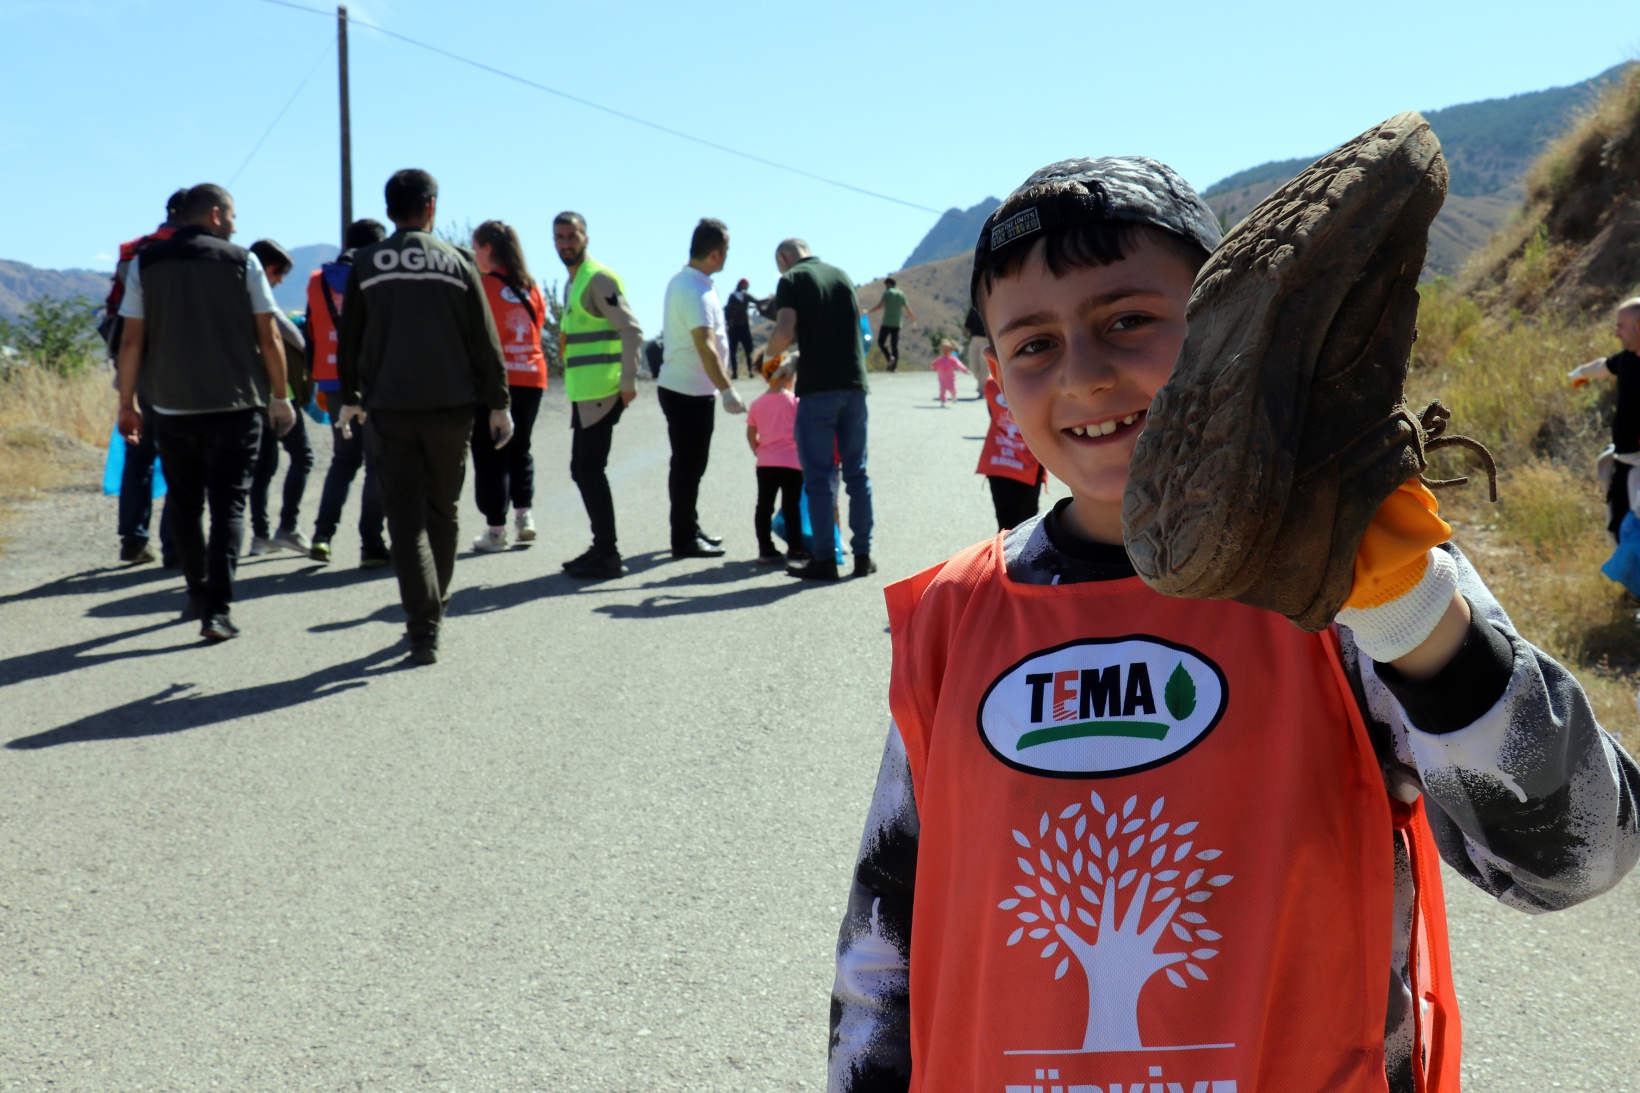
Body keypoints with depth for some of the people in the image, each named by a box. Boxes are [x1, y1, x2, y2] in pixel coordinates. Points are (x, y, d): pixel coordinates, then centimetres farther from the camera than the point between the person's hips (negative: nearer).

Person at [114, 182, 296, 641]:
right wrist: (280, 398, 6)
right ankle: (216, 609, -11)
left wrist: (127, 404, 8)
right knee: (228, 504, -1)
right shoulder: (242, 261, 0)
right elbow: (268, 337, -2)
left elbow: (131, 340, 2)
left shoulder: (145, 263, 5)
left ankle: (198, 595, 27)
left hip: (171, 408, 2)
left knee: (185, 505, 16)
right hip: (234, 404, -2)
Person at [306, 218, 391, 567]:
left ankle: (323, 535, 7)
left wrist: (319, 384, 18)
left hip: (334, 383, 5)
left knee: (343, 459, 19)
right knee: (377, 463, 2)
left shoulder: (318, 281, 11)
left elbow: (311, 336, 13)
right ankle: (372, 545, -1)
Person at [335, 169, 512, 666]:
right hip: (449, 406, 1)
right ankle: (432, 612, 28)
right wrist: (498, 404, 9)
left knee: (404, 517, 0)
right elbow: (484, 341, 3)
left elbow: (349, 339, 9)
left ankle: (423, 629, -10)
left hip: (388, 409, 0)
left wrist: (350, 399, 21)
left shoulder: (365, 264, 3)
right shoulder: (456, 262, 3)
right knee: (442, 511, 16)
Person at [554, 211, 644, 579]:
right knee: (582, 470, 13)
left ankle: (607, 555, -3)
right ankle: (601, 547, 22)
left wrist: (628, 383, -20)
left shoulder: (599, 278, -11)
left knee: (590, 470, -9)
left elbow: (632, 331, -18)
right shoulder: (573, 282, 19)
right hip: (583, 394, 10)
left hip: (601, 393, -10)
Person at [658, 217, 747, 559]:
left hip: (677, 386, 10)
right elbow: (705, 346, -28)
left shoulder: (680, 281, 12)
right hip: (689, 391, -10)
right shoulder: (696, 291, -20)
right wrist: (727, 391, -28)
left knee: (689, 464, 17)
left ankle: (689, 530, 27)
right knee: (688, 465, -2)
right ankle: (685, 540, 5)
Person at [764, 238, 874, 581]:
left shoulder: (792, 280, -2)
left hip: (818, 387, -5)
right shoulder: (841, 275, 16)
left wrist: (769, 352, 6)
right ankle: (862, 554, 13)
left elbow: (785, 333, -16)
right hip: (853, 382, 5)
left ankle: (825, 560, 3)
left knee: (818, 477, 1)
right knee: (856, 472, 11)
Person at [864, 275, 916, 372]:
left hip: (887, 323, -5)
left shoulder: (887, 293, -4)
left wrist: (868, 311, -11)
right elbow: (908, 309, 9)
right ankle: (894, 367, 2)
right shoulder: (901, 294, 11)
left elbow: (880, 305, -16)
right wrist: (913, 320, 21)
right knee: (894, 345, 7)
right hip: (897, 324, 5)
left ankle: (890, 358, -19)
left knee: (881, 342, 3)